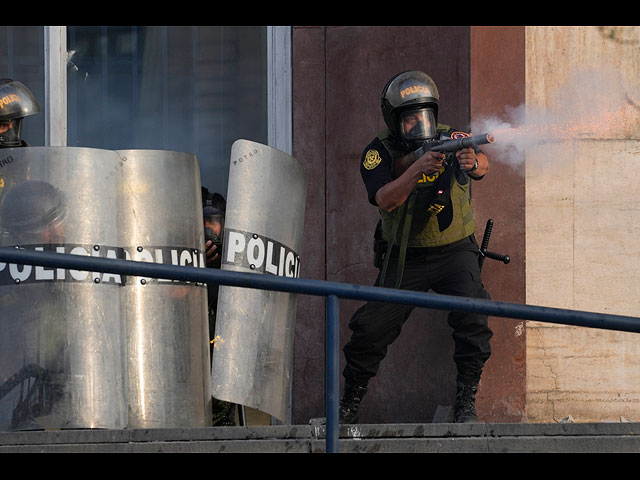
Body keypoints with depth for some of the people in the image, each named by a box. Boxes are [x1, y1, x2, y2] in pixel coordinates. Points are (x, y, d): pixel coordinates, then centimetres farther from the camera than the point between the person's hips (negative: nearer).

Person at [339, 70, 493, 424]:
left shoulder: (450, 140, -8)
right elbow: (385, 200, -27)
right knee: (370, 329, -6)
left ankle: (466, 404, -11)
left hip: (454, 252, 0)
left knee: (473, 317, -23)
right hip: (405, 259, 0)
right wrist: (417, 169, -42)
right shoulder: (379, 154, -10)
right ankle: (348, 406, 13)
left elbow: (482, 166, -27)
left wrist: (473, 163, -51)